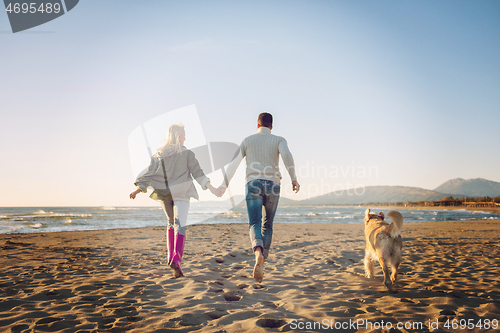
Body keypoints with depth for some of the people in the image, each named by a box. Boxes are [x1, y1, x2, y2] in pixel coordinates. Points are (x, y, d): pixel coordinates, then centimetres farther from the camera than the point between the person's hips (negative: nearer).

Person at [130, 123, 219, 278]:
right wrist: (210, 187, -12)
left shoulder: (159, 154, 8)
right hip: (181, 193, -4)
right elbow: (197, 172, -9)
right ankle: (176, 259, -27)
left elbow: (150, 173, 2)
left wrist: (138, 189, 4)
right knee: (180, 226, -10)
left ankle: (171, 256, 20)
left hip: (164, 193, 4)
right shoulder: (187, 153, 0)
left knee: (171, 223, 23)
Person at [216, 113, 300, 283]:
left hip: (253, 184, 0)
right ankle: (261, 262, 14)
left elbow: (233, 163, 13)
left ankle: (258, 252, -43)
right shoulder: (279, 140, 12)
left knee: (255, 224, -11)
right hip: (273, 185, 0)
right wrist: (294, 179, -13)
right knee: (267, 225, 16)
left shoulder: (248, 140, 17)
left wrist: (224, 185, 21)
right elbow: (287, 155, -11)